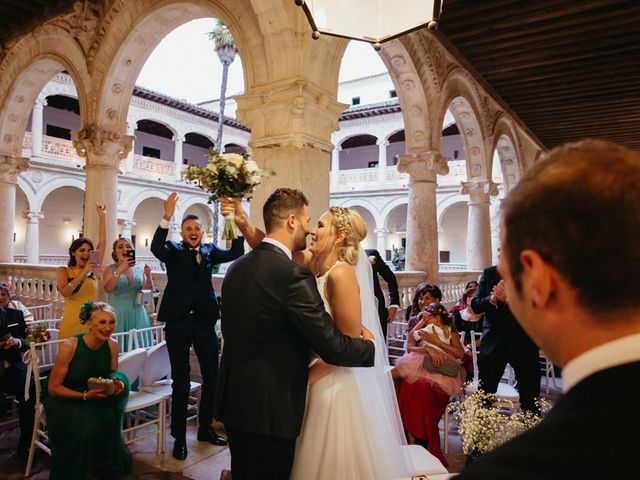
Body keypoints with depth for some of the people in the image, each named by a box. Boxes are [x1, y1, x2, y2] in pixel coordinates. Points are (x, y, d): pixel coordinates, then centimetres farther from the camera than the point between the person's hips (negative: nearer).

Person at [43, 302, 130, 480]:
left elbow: (115, 377, 5)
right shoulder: (69, 347, -23)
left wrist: (118, 385, -19)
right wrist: (85, 395, -28)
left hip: (96, 395, 5)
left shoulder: (112, 345, -10)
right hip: (63, 398, -5)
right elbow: (53, 388, -16)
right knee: (85, 427, -29)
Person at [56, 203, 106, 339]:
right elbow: (65, 292, -15)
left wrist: (102, 217, 3)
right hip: (72, 322, -2)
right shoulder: (63, 271, 3)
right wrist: (84, 273, -16)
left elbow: (102, 242, 3)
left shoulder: (92, 270, 7)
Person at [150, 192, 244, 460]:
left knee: (212, 376, 12)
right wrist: (167, 217, -32)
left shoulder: (209, 251, 8)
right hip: (178, 323, -3)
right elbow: (156, 248, -20)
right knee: (181, 382, 8)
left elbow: (235, 254, -7)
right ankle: (179, 437, 21)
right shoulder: (174, 251, 1)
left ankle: (205, 428, 31)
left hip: (205, 322, 3)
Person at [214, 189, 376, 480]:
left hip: (233, 400, 8)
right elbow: (333, 347, -20)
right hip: (269, 410, -8)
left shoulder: (236, 268, 4)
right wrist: (368, 345, -1)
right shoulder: (293, 275, -22)